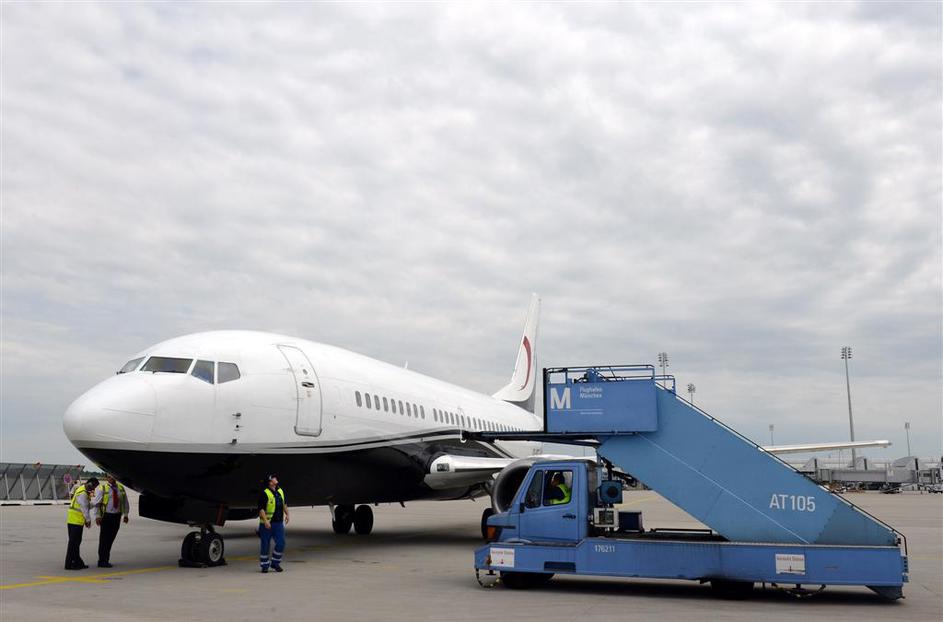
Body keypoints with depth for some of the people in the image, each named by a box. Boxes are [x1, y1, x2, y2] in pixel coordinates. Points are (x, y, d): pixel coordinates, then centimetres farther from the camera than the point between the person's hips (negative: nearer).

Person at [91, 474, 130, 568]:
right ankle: (102, 561, 1)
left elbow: (125, 502, 16)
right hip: (106, 516, -4)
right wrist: (97, 516, -14)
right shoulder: (102, 488, -4)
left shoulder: (121, 488, 9)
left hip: (117, 516, 4)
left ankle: (106, 560, 19)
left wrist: (125, 514, 9)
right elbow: (95, 502, -6)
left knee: (111, 538, 9)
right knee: (104, 538, -5)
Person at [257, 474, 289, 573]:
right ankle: (264, 565, 17)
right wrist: (265, 521, -25)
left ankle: (275, 563, 18)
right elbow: (261, 509, -18)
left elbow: (284, 504, 25)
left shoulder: (280, 491, 11)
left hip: (279, 523, 6)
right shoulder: (264, 493, -13)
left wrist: (287, 514, 17)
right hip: (267, 524, -6)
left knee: (281, 543, 1)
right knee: (265, 545, 3)